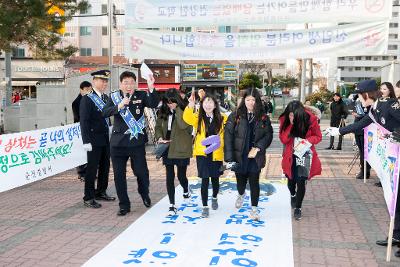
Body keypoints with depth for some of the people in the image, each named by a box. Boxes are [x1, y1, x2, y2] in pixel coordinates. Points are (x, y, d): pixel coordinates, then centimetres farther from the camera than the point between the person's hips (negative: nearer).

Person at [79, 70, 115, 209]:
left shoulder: (105, 97, 11)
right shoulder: (87, 99, -10)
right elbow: (84, 121, -13)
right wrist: (86, 141, -18)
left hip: (105, 138, 7)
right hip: (94, 139, -7)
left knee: (105, 166, 14)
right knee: (92, 168, -2)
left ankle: (101, 192, 29)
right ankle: (88, 198, 8)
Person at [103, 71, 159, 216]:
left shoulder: (141, 95, 2)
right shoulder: (114, 96, 5)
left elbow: (153, 104, -16)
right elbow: (105, 113, -6)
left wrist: (151, 88, -30)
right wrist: (120, 106, -21)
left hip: (137, 141, -1)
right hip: (118, 142, 2)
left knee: (141, 172, 2)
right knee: (119, 175, 5)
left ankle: (144, 193, 34)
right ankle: (124, 205, 20)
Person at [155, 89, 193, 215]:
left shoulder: (184, 111, -9)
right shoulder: (163, 111, 6)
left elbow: (183, 125, -26)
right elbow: (158, 126, 13)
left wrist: (177, 109, -21)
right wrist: (159, 137, -5)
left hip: (181, 149, -4)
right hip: (167, 148, 4)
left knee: (181, 175, 7)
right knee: (169, 177, 3)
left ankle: (186, 191, 42)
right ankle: (172, 205, 11)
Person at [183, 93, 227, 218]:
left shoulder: (222, 119, 0)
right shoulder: (198, 118, -1)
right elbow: (187, 118, -21)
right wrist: (191, 105, -37)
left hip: (216, 154, 1)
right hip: (202, 153, -1)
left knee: (215, 179, 17)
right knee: (205, 180, -2)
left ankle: (214, 198, 44)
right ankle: (205, 207, 10)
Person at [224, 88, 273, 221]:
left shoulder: (263, 117, 1)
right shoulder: (235, 116, -4)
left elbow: (268, 135, -1)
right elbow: (228, 135, -7)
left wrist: (257, 148, -16)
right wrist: (229, 157, -13)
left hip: (255, 157, 0)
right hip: (239, 156, 0)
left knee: (254, 182, 1)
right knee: (241, 180, 12)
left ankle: (254, 208, 19)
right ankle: (241, 194, 48)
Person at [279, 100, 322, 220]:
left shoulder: (310, 119, -17)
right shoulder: (284, 120, -12)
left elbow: (318, 136, -4)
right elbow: (283, 139, -15)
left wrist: (308, 140, -25)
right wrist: (290, 125, -29)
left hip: (305, 153, -2)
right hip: (291, 154, 2)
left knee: (301, 181, -8)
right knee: (291, 179, 12)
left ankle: (298, 208, 12)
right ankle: (293, 195, 49)